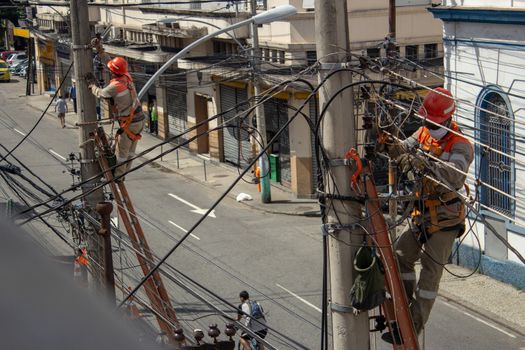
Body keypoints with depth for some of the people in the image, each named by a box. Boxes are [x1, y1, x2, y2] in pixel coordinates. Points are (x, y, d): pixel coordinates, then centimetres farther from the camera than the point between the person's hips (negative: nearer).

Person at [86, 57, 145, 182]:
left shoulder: (115, 87, -23)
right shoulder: (127, 77, -2)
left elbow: (99, 93, -5)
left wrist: (92, 83, 13)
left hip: (129, 123, -8)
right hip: (140, 119, 8)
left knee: (122, 151, 8)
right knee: (130, 150, 19)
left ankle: (117, 176, 20)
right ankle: (123, 172, 32)